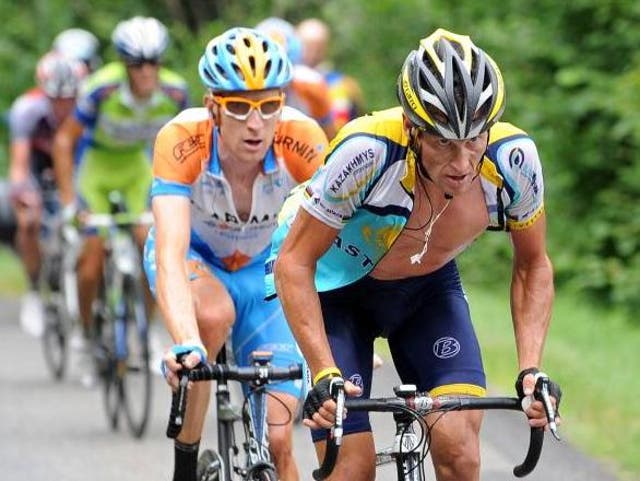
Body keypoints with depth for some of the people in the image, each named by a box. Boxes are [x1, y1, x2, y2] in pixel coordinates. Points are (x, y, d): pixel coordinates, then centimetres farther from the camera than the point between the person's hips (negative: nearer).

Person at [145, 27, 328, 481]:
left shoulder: (302, 140, -31)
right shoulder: (182, 140, -35)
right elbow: (170, 254, -44)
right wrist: (185, 345, -60)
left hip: (261, 269, 2)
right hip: (192, 256, -1)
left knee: (278, 440, -10)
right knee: (214, 314, -36)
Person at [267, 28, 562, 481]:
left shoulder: (513, 159, -27)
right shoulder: (367, 153, -37)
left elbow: (533, 266, -8)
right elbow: (294, 262, -26)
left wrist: (531, 370, -20)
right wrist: (324, 374, -35)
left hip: (429, 286, 3)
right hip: (336, 285, -3)